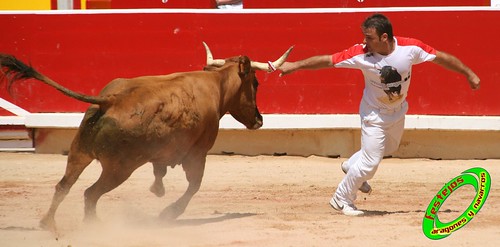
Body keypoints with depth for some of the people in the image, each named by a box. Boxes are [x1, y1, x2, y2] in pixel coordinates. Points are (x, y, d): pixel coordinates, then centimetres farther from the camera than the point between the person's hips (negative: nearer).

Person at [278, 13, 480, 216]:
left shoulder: (410, 48, -25)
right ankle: (341, 199, 14)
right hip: (374, 115, -4)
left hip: (398, 112, 4)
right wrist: (296, 66, -26)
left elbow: (441, 57, -14)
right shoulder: (361, 54, -28)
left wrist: (468, 74, -10)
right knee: (371, 161, -5)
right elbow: (328, 60, -24)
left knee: (389, 148, 26)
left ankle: (352, 166, 50)